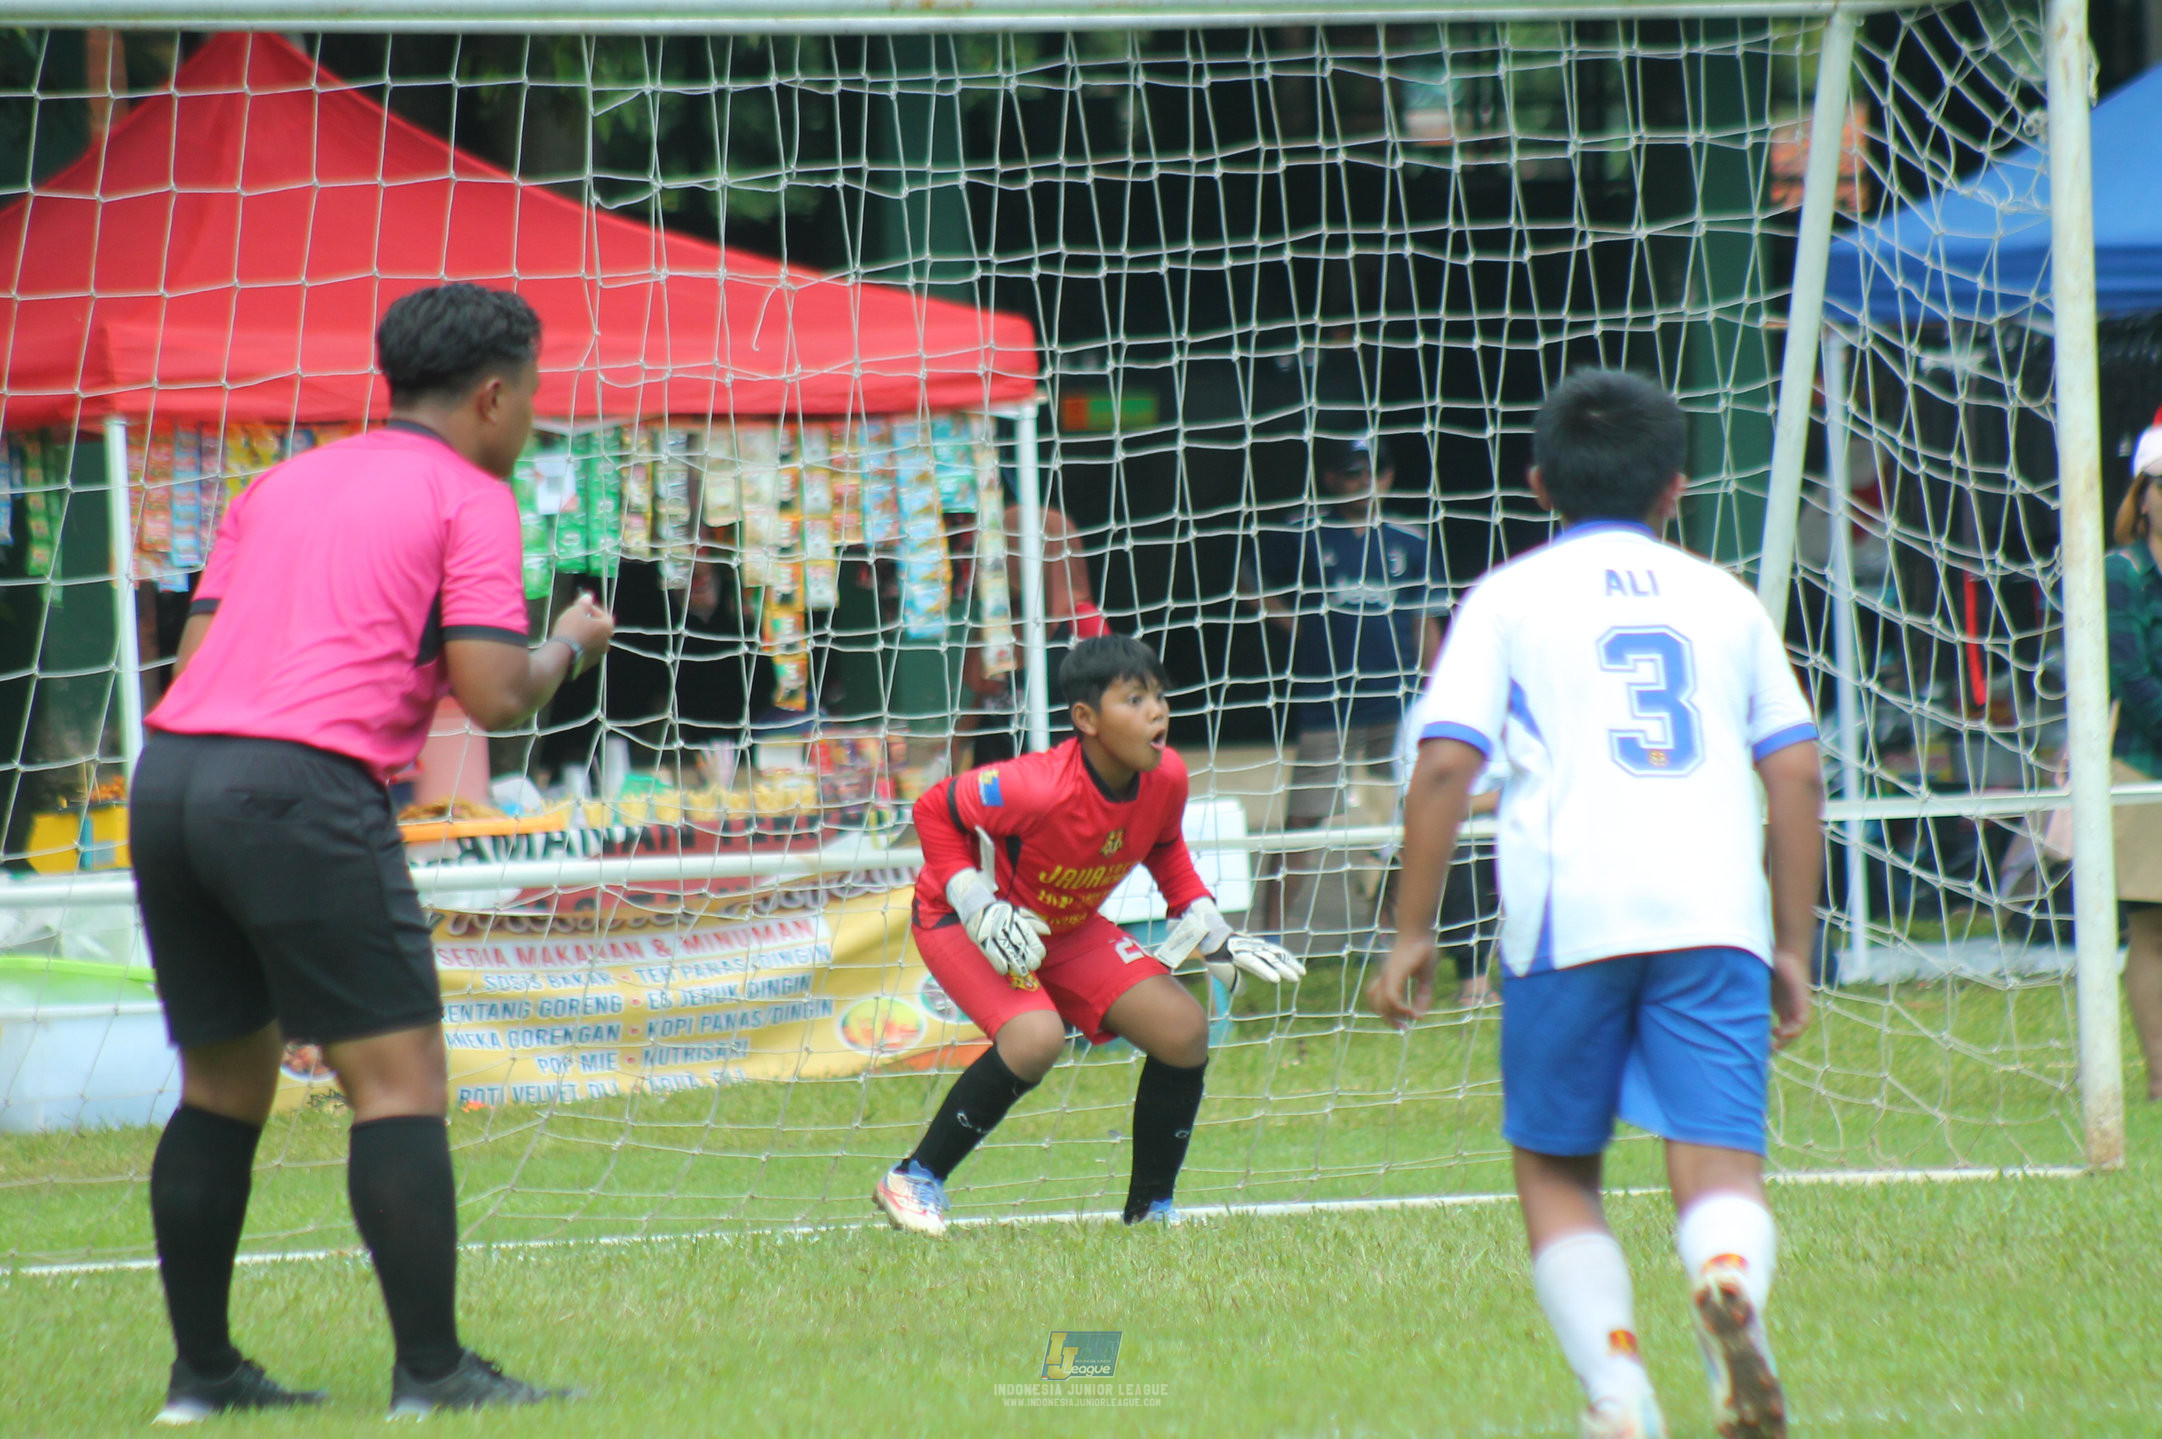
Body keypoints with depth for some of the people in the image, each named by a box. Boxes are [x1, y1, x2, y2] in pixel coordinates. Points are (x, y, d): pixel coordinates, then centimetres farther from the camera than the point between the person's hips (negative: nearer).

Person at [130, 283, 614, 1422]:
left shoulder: (280, 484, 23)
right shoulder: (468, 497, 4)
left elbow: (197, 650, 19)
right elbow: (493, 694, -4)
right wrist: (570, 646, 15)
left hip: (169, 771, 7)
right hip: (302, 789, -7)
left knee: (225, 1080, 16)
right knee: (399, 1078, -3)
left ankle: (202, 1371, 19)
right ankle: (432, 1372, -8)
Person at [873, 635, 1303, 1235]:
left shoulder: (1166, 777, -16)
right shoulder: (1036, 788, -36)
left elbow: (1164, 846, 8)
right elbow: (933, 810, -22)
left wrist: (1207, 925, -3)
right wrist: (980, 911, -28)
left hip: (1067, 927, 7)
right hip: (958, 921, -7)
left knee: (1183, 1030, -7)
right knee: (1036, 1038, -33)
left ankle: (1151, 1209, 9)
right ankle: (915, 1180, -16)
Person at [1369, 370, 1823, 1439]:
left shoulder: (1511, 598, 12)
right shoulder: (1724, 599, 20)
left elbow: (1444, 764, 1)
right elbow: (1796, 772, 15)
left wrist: (1412, 932, 5)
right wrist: (1793, 949, 20)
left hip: (1568, 912, -1)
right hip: (1715, 911, 1)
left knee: (1553, 1170, 13)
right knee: (1720, 1168, -6)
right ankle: (1731, 1283, -39)